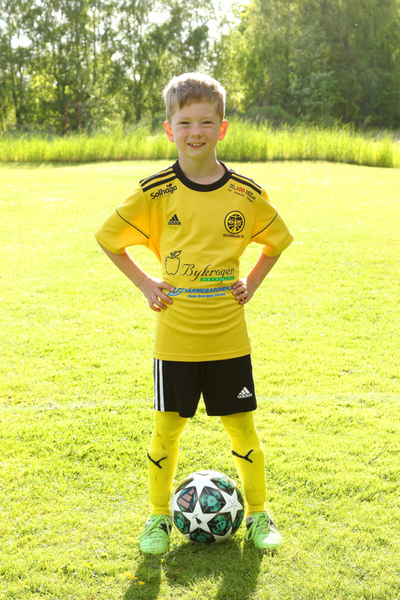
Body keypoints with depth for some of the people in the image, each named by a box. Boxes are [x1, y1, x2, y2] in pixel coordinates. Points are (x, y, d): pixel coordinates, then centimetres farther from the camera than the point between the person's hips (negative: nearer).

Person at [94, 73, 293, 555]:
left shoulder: (246, 194, -1)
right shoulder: (156, 193, -6)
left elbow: (277, 240, 16)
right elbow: (108, 237, 6)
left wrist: (251, 284, 5)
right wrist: (143, 283, 0)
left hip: (229, 336, 1)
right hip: (175, 337, -1)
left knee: (241, 426, 8)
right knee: (167, 428, 6)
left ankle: (258, 514, 28)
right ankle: (159, 517, 26)